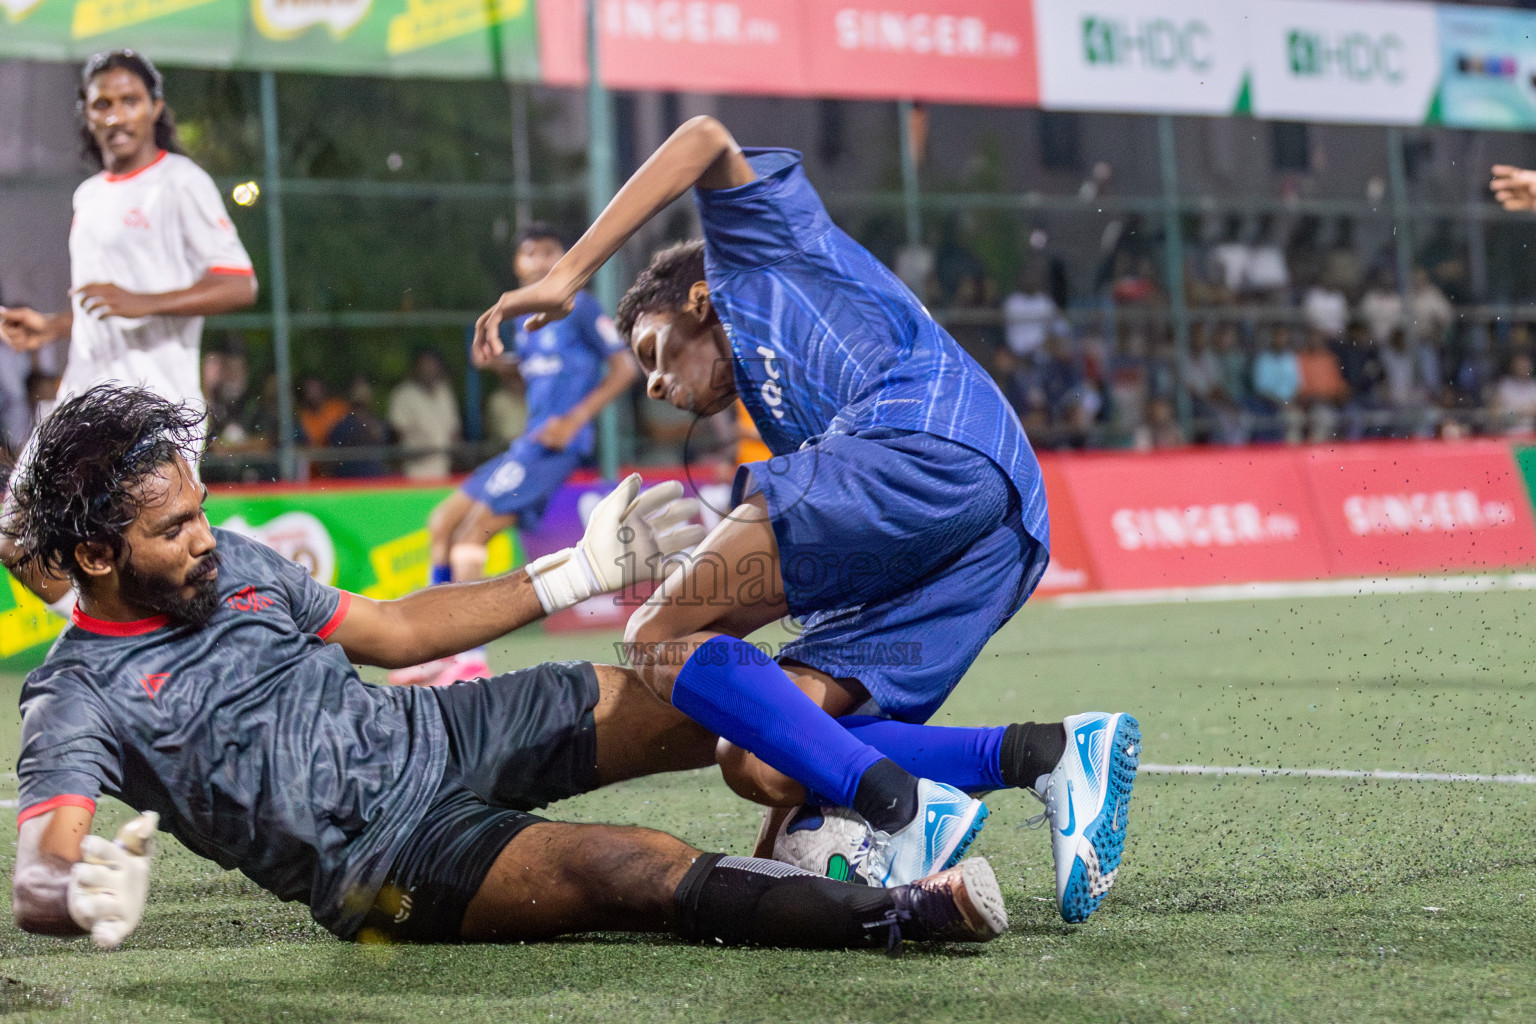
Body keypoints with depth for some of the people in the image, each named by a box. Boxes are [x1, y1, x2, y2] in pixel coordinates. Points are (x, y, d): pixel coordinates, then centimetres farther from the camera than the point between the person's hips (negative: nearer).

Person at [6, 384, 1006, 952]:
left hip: (441, 734, 7)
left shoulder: (231, 562, 9)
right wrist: (80, 895, -49)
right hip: (387, 856, -7)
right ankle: (898, 915, -42)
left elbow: (393, 629, 19)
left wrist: (582, 571, 18)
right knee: (645, 868, -31)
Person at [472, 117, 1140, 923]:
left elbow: (706, 141, 4)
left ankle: (904, 810, -24)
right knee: (756, 761, 0)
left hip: (928, 441, -9)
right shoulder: (785, 422, 41)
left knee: (657, 637, -7)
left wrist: (564, 276, 1)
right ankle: (1054, 752, -14)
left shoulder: (766, 239, 25)